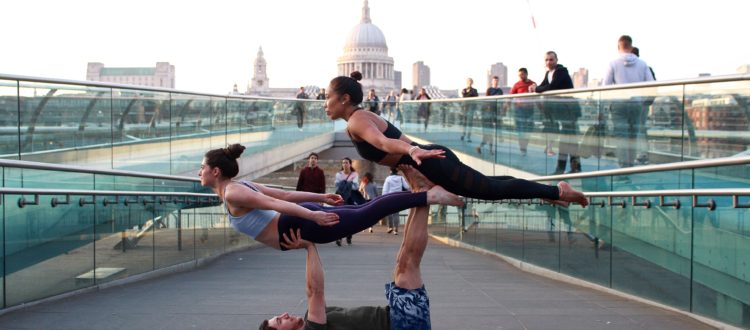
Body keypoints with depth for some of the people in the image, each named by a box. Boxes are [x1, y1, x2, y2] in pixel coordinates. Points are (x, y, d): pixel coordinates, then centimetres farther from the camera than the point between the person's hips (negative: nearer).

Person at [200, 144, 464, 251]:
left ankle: (429, 196, -22)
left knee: (363, 216, -16)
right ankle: (425, 193, 14)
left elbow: (272, 203, -21)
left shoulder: (232, 194, -8)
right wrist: (322, 198, 24)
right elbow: (285, 195, 23)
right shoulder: (243, 187, 22)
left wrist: (312, 214, -30)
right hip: (306, 219, 9)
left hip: (304, 226, -9)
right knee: (362, 212, 10)